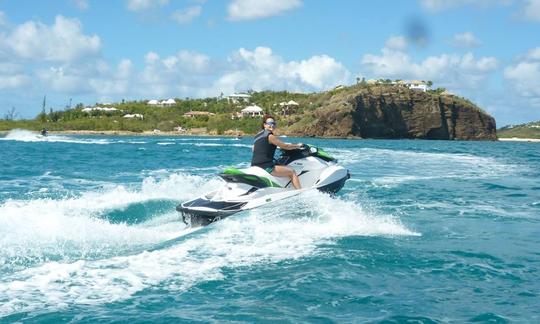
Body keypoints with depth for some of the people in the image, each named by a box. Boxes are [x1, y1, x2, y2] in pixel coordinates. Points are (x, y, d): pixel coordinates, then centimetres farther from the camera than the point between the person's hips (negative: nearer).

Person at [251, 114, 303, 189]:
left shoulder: (257, 136, 14)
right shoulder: (270, 136, -10)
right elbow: (285, 146, -4)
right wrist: (297, 146, 11)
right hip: (266, 167, -9)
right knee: (292, 172, -4)